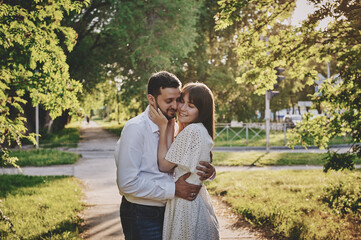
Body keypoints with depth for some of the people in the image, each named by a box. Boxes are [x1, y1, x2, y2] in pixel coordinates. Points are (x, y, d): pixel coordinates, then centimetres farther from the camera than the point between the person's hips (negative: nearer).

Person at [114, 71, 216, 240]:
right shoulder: (136, 128, -17)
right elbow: (128, 183, -23)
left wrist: (209, 171, -10)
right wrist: (173, 189, -23)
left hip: (166, 211, 7)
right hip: (141, 216, -7)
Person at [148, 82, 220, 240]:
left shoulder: (192, 131, -20)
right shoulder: (201, 131, 10)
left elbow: (164, 165, -14)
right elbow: (171, 163, 1)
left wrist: (163, 127, -12)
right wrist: (170, 127, -1)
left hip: (186, 202, -10)